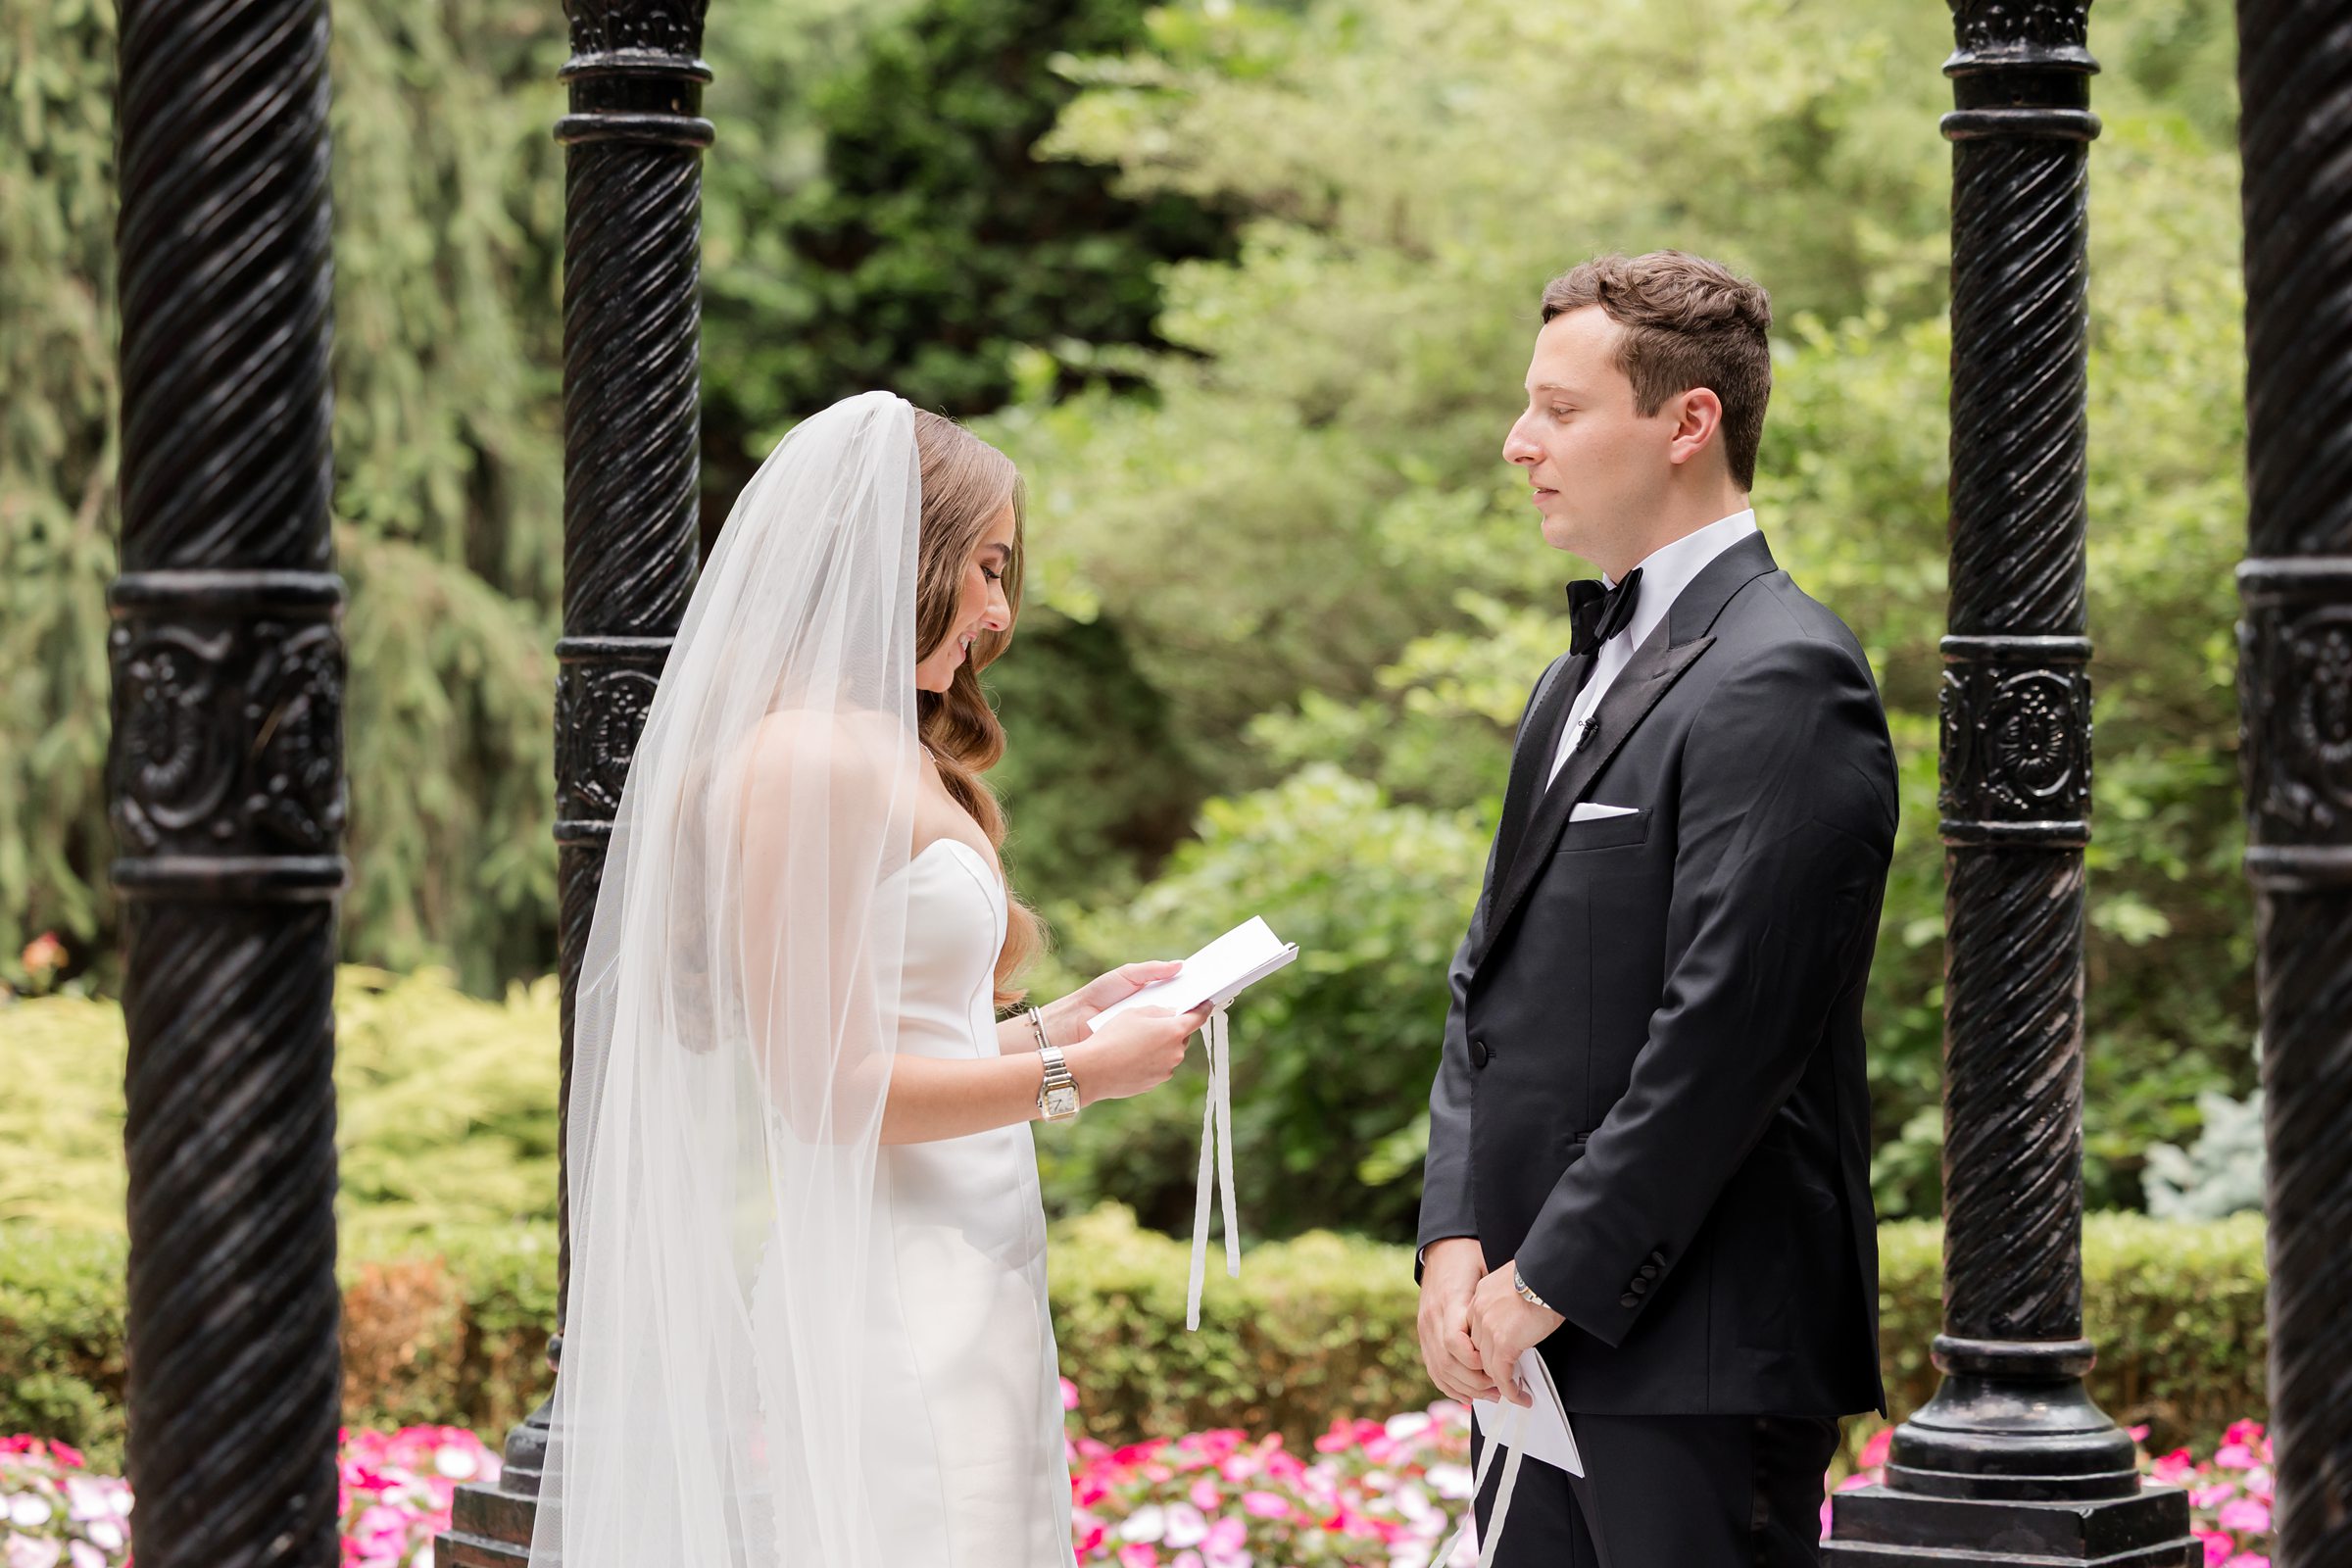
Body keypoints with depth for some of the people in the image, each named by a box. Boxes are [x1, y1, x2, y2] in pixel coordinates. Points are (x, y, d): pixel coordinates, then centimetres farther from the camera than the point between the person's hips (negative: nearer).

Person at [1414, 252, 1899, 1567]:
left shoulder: (1783, 680, -12)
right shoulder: (1582, 677, 19)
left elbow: (1726, 1025, -19)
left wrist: (1552, 1283, -15)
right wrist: (1457, 1240, 3)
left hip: (1699, 1351, -9)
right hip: (1536, 1337, 9)